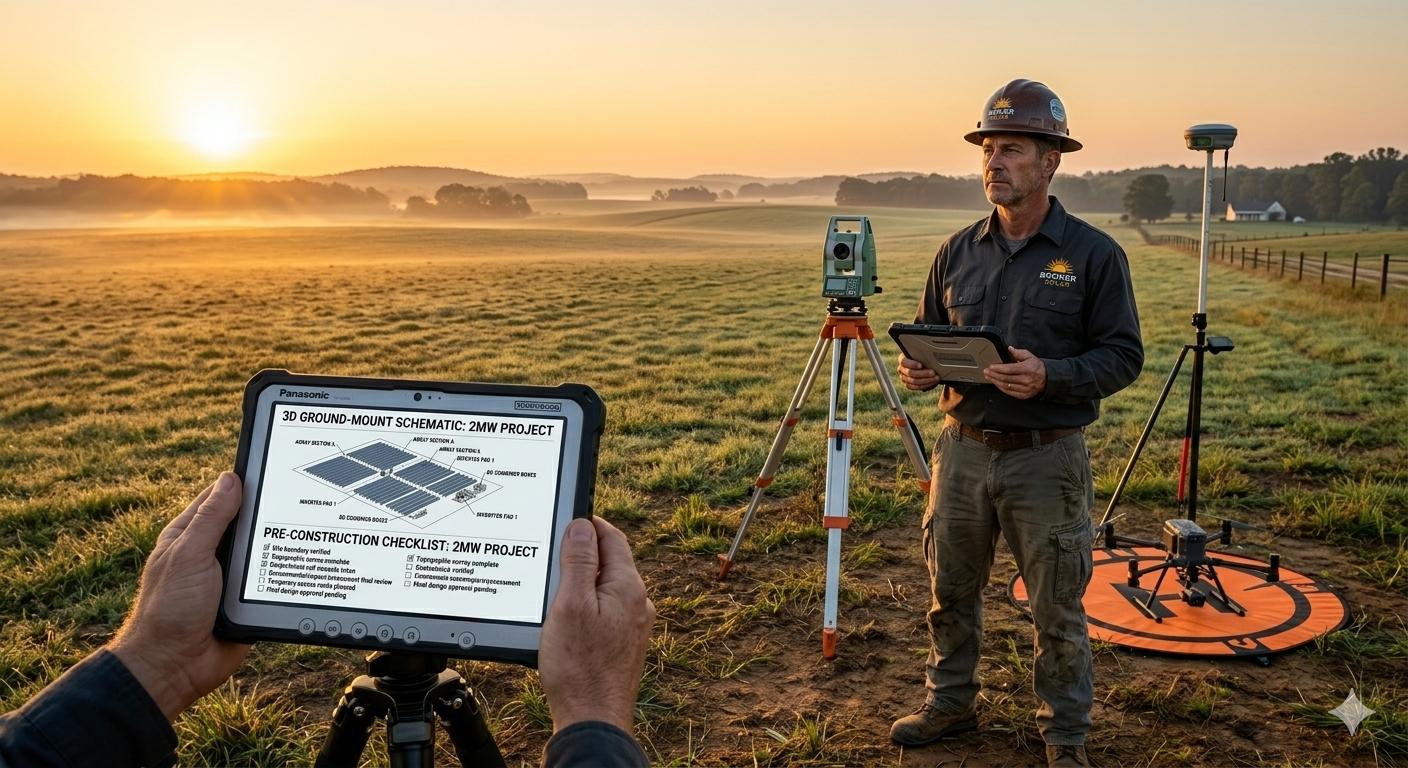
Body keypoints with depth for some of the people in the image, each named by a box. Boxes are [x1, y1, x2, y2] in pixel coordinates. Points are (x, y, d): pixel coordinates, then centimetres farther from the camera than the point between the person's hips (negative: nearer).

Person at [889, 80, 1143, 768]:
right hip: (963, 450, 4)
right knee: (950, 590, 16)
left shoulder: (1094, 254, -5)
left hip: (1047, 459, -4)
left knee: (1057, 608, 7)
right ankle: (949, 704, 36)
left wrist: (1049, 376, -23)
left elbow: (1123, 355, -6)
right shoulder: (957, 252, 7)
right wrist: (918, 369, -8)